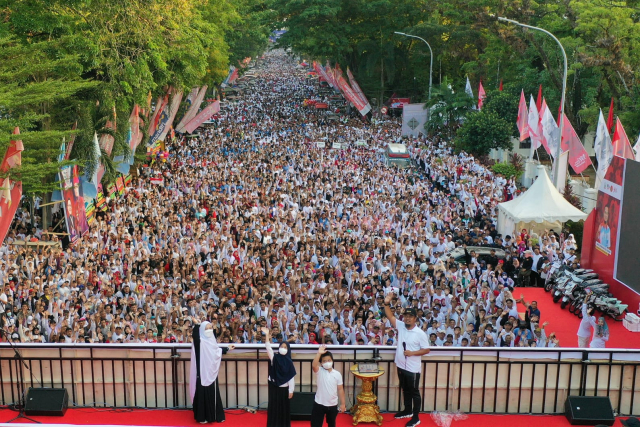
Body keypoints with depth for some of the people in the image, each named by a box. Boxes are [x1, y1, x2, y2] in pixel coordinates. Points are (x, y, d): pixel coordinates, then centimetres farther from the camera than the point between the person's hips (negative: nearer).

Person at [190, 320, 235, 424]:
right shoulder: (200, 341, -12)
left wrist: (227, 349, 33)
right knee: (203, 394, -2)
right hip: (202, 372, -7)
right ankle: (202, 417, 8)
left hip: (211, 372, 7)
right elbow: (195, 337, -36)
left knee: (213, 393, 13)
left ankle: (214, 415, 24)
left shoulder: (212, 340, 9)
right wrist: (196, 325, -46)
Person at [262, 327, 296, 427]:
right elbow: (268, 348, -18)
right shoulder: (274, 358, -2)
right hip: (274, 387, 1)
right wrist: (267, 335, -32)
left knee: (284, 408, 6)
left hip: (284, 388, 0)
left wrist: (291, 390, -7)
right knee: (273, 406, 4)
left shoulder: (289, 362, -4)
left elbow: (291, 377, -3)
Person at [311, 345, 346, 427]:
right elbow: (314, 365, -30)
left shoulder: (337, 374, -2)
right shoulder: (319, 371, -8)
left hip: (332, 405, 2)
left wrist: (343, 403, 2)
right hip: (319, 404, -2)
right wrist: (319, 353, -39)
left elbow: (340, 389, 2)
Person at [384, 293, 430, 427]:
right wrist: (387, 303, -22)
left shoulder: (420, 333, -14)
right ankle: (408, 411, 39)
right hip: (401, 366, 6)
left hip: (413, 368, -6)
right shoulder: (400, 326, -2)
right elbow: (390, 316, -7)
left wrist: (412, 353, -22)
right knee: (405, 390, 22)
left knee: (414, 392, 6)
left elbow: (426, 350, -10)